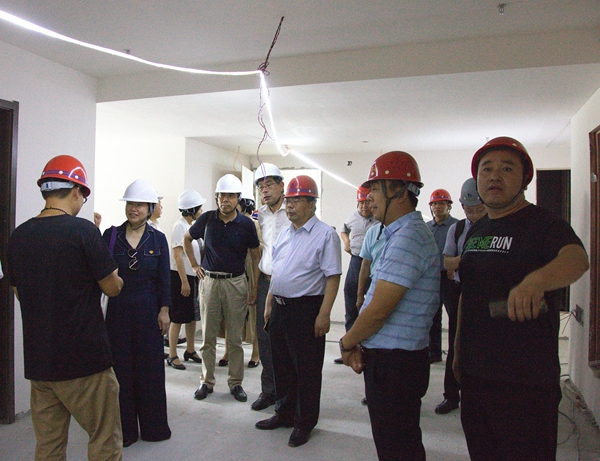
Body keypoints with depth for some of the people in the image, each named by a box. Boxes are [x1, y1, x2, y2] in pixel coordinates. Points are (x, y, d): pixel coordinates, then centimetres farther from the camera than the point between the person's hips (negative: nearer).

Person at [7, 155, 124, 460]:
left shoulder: (18, 236, 4)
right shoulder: (82, 230, -15)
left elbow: (19, 292, 16)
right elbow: (113, 288, -9)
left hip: (37, 362, 7)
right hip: (84, 360, -6)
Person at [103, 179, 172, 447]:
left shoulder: (158, 239, 1)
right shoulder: (111, 235, 1)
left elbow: (164, 278, 2)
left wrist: (164, 310, -2)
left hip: (148, 311, 0)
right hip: (117, 310, 0)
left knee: (150, 367, 8)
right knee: (121, 367, 7)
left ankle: (153, 426, 25)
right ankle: (125, 428, 24)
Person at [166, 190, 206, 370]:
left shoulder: (191, 226, 12)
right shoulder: (180, 226, -14)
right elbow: (177, 255, -18)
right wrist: (184, 281, -20)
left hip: (193, 275, 8)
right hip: (180, 276, -8)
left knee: (192, 315, 15)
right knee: (177, 318, 0)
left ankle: (190, 350, 28)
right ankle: (172, 356, 11)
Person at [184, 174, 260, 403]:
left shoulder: (246, 224, -4)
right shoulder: (207, 219, 0)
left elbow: (255, 256, 3)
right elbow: (187, 239, 17)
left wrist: (255, 287, -2)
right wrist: (194, 265, 9)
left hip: (236, 283, -1)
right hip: (209, 281, 1)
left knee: (235, 338, 7)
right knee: (208, 337, 9)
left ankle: (235, 382, 21)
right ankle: (206, 381, 23)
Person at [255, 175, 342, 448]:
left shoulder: (325, 235, -11)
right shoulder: (284, 234, 12)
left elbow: (333, 277, -15)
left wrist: (324, 314, -21)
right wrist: (269, 304, 16)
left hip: (306, 310, -7)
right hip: (279, 308, 8)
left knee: (307, 370, 6)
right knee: (282, 365, 19)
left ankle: (304, 423, 25)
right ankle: (285, 414, 37)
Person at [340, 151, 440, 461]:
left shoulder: (408, 239, -21)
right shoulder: (401, 234, 14)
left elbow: (378, 311, -23)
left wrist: (347, 343, -5)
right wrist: (359, 344, 8)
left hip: (394, 363, -10)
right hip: (387, 357, 10)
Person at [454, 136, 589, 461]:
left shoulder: (543, 224, -9)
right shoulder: (475, 231, 11)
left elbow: (577, 258, -32)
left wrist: (535, 281, -53)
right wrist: (458, 351, 19)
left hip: (526, 380, -6)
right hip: (474, 373, 6)